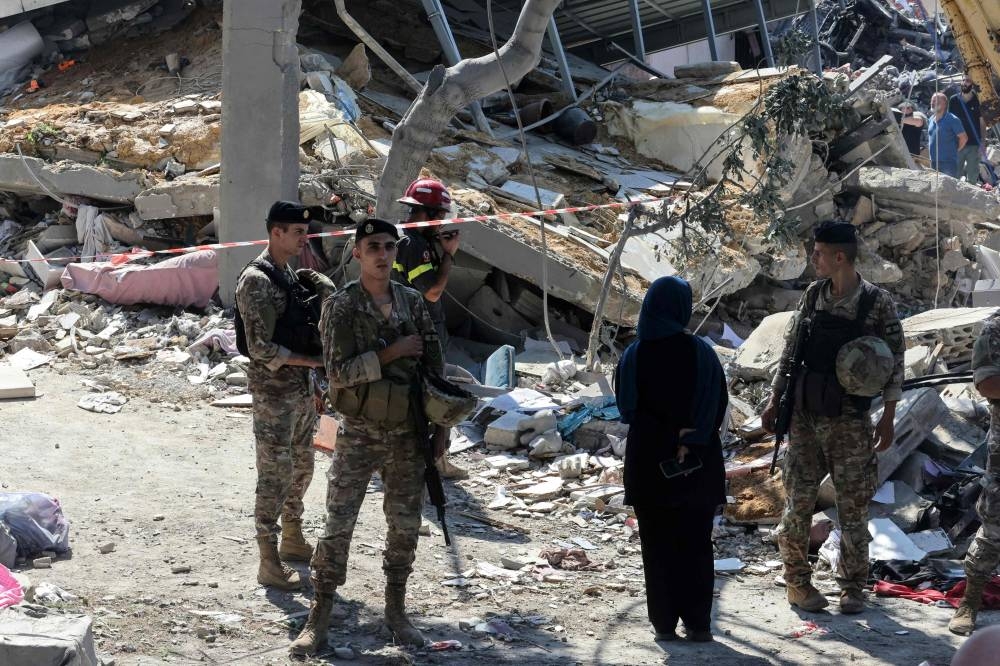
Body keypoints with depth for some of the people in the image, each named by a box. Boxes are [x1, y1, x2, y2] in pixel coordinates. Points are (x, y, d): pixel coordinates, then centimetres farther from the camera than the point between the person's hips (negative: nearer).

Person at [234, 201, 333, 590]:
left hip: (303, 390, 9)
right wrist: (314, 361, -17)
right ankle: (269, 563, -1)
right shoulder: (256, 281, -17)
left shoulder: (291, 275, 12)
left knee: (301, 467, 18)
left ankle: (293, 541, 33)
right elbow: (261, 348, -21)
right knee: (274, 474, -5)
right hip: (274, 394, -9)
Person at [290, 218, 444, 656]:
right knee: (338, 526, -3)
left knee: (405, 525, 10)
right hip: (360, 434, -4)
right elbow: (338, 372, -17)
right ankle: (319, 618, 4)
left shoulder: (413, 303, 4)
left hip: (407, 435, 4)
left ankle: (395, 611, 24)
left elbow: (434, 365, 9)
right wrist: (391, 352, -20)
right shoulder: (340, 307, -9)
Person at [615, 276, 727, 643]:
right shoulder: (701, 352, -7)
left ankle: (664, 623, 6)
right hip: (699, 464, 0)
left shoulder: (633, 356, -5)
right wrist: (689, 438, -6)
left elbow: (627, 407, -1)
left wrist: (668, 433, 1)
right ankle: (698, 623, 9)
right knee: (696, 544, 9)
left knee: (657, 545, 7)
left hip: (648, 461, 0)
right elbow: (719, 404, -6)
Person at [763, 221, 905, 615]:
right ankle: (797, 581, 11)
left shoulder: (877, 303, -6)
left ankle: (853, 586, 12)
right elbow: (790, 350, 12)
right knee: (799, 500, 3)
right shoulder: (813, 295, 5)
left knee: (853, 505, 2)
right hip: (805, 416, 3)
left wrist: (888, 417, -6)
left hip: (850, 420, -3)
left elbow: (894, 360, -3)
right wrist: (775, 401, 10)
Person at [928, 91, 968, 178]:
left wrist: (955, 150, -1)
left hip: (948, 162, -8)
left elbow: (964, 138, -8)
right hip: (933, 161, 8)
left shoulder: (952, 120, -10)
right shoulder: (931, 119, 12)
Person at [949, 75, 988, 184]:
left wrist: (983, 144, -7)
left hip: (974, 145, -1)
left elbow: (982, 123, 0)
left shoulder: (977, 100, -2)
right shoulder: (954, 100, 3)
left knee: (972, 177, 3)